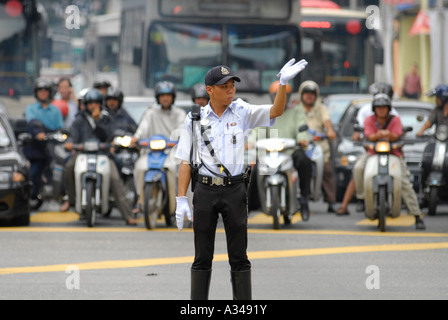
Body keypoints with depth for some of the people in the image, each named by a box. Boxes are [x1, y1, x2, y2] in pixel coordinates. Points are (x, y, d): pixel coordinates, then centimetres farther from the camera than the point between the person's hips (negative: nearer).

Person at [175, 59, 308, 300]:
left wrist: (283, 83, -24)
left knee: (239, 256, 2)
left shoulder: (242, 112, 6)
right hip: (205, 190, 0)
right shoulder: (195, 119, 3)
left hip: (234, 190, 0)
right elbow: (185, 162, 3)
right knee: (202, 256, 5)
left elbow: (276, 111, -7)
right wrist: (181, 200, -3)